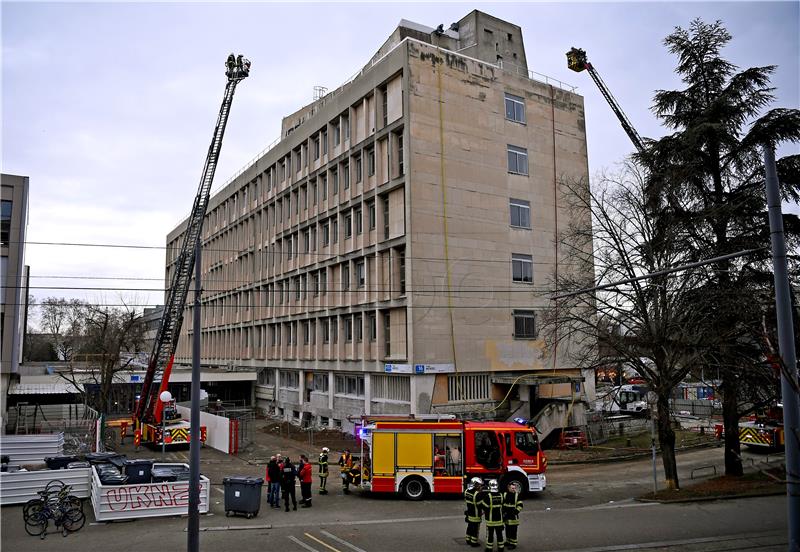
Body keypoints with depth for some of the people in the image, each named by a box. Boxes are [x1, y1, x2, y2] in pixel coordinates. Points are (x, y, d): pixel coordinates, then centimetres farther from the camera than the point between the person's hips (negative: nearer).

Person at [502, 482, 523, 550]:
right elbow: (501, 503, 9)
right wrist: (503, 511, 1)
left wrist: (516, 511, -17)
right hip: (506, 516, 4)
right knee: (507, 530, 15)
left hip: (513, 516, -4)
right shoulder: (505, 495, 1)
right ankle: (508, 541, 30)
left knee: (513, 531, -1)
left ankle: (513, 543, 9)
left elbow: (520, 505, -5)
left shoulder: (517, 495, -5)